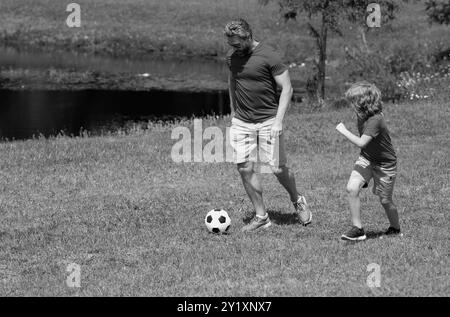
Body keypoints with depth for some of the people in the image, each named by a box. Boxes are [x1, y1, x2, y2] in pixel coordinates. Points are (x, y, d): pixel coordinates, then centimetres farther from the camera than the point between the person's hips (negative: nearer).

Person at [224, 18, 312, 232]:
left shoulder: (269, 57, -14)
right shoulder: (231, 56, 4)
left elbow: (287, 89, -11)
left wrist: (278, 120, -17)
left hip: (267, 121, -5)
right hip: (241, 123, 5)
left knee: (277, 169, -2)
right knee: (245, 169, -3)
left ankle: (297, 201, 28)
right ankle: (261, 217, 9)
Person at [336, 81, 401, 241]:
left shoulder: (375, 120, -30)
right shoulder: (361, 116, -3)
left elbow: (361, 143, -36)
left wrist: (344, 131, -27)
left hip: (385, 164, -7)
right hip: (366, 159, 7)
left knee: (385, 200, 6)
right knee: (351, 188, -16)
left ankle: (395, 228, 35)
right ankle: (357, 229, -9)